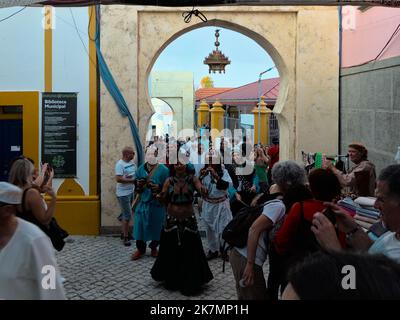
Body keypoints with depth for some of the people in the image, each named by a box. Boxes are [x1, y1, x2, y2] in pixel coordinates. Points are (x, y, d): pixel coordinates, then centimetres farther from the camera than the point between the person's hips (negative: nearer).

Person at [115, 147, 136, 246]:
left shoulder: (132, 162, 6)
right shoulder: (120, 164, -19)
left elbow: (136, 173, 20)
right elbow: (118, 179, -27)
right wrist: (132, 180, -22)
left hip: (131, 191, 8)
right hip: (123, 193, -8)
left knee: (126, 214, 19)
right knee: (127, 215, -4)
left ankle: (123, 232, 35)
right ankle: (125, 237, 7)